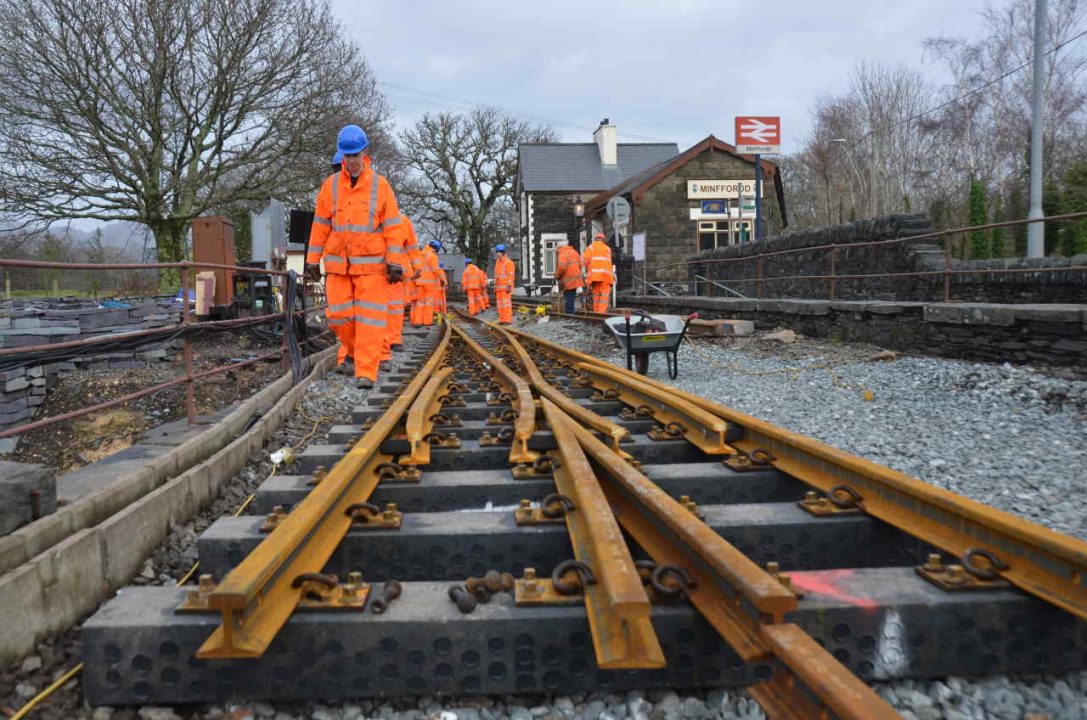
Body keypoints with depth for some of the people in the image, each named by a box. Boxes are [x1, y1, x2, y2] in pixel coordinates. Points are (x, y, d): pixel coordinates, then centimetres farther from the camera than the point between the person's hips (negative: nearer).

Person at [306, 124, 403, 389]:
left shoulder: (380, 185, 0)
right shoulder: (330, 185, 6)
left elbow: (392, 226, -2)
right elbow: (320, 225, 9)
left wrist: (395, 263, -7)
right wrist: (313, 260, 7)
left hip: (371, 263, -2)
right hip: (337, 263, 3)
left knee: (369, 318, -6)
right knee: (338, 315, 3)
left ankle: (366, 371, -5)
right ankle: (352, 348, 32)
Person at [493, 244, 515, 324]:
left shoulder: (508, 262, -10)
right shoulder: (498, 263, 16)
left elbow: (511, 275, -15)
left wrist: (509, 286, -23)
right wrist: (495, 287, 17)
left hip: (506, 287, -8)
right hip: (499, 287, 8)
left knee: (506, 303, -12)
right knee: (500, 303, 5)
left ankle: (508, 320, -12)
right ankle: (502, 320, 8)